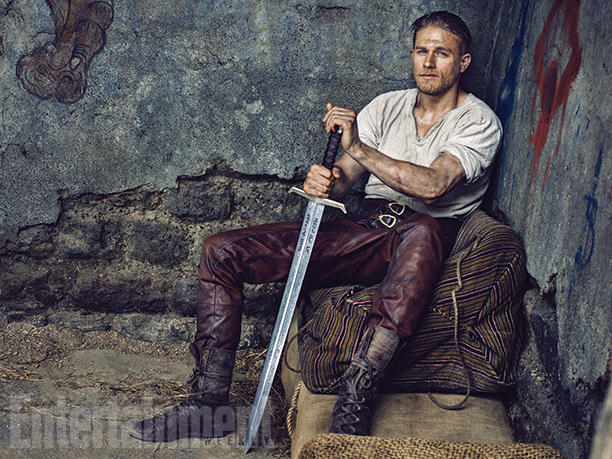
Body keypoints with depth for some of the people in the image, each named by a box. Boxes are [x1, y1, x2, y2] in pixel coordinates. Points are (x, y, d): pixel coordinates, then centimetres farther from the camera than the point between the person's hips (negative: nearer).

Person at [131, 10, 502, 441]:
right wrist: (324, 183, -17)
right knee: (221, 252, -9)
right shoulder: (387, 106, 15)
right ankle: (210, 399, -7)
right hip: (364, 227, 5)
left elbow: (432, 186, -20)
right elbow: (343, 177, 7)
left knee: (422, 231, -46)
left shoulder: (480, 123, -1)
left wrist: (359, 148, -23)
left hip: (426, 240, -5)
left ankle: (352, 405, -47)